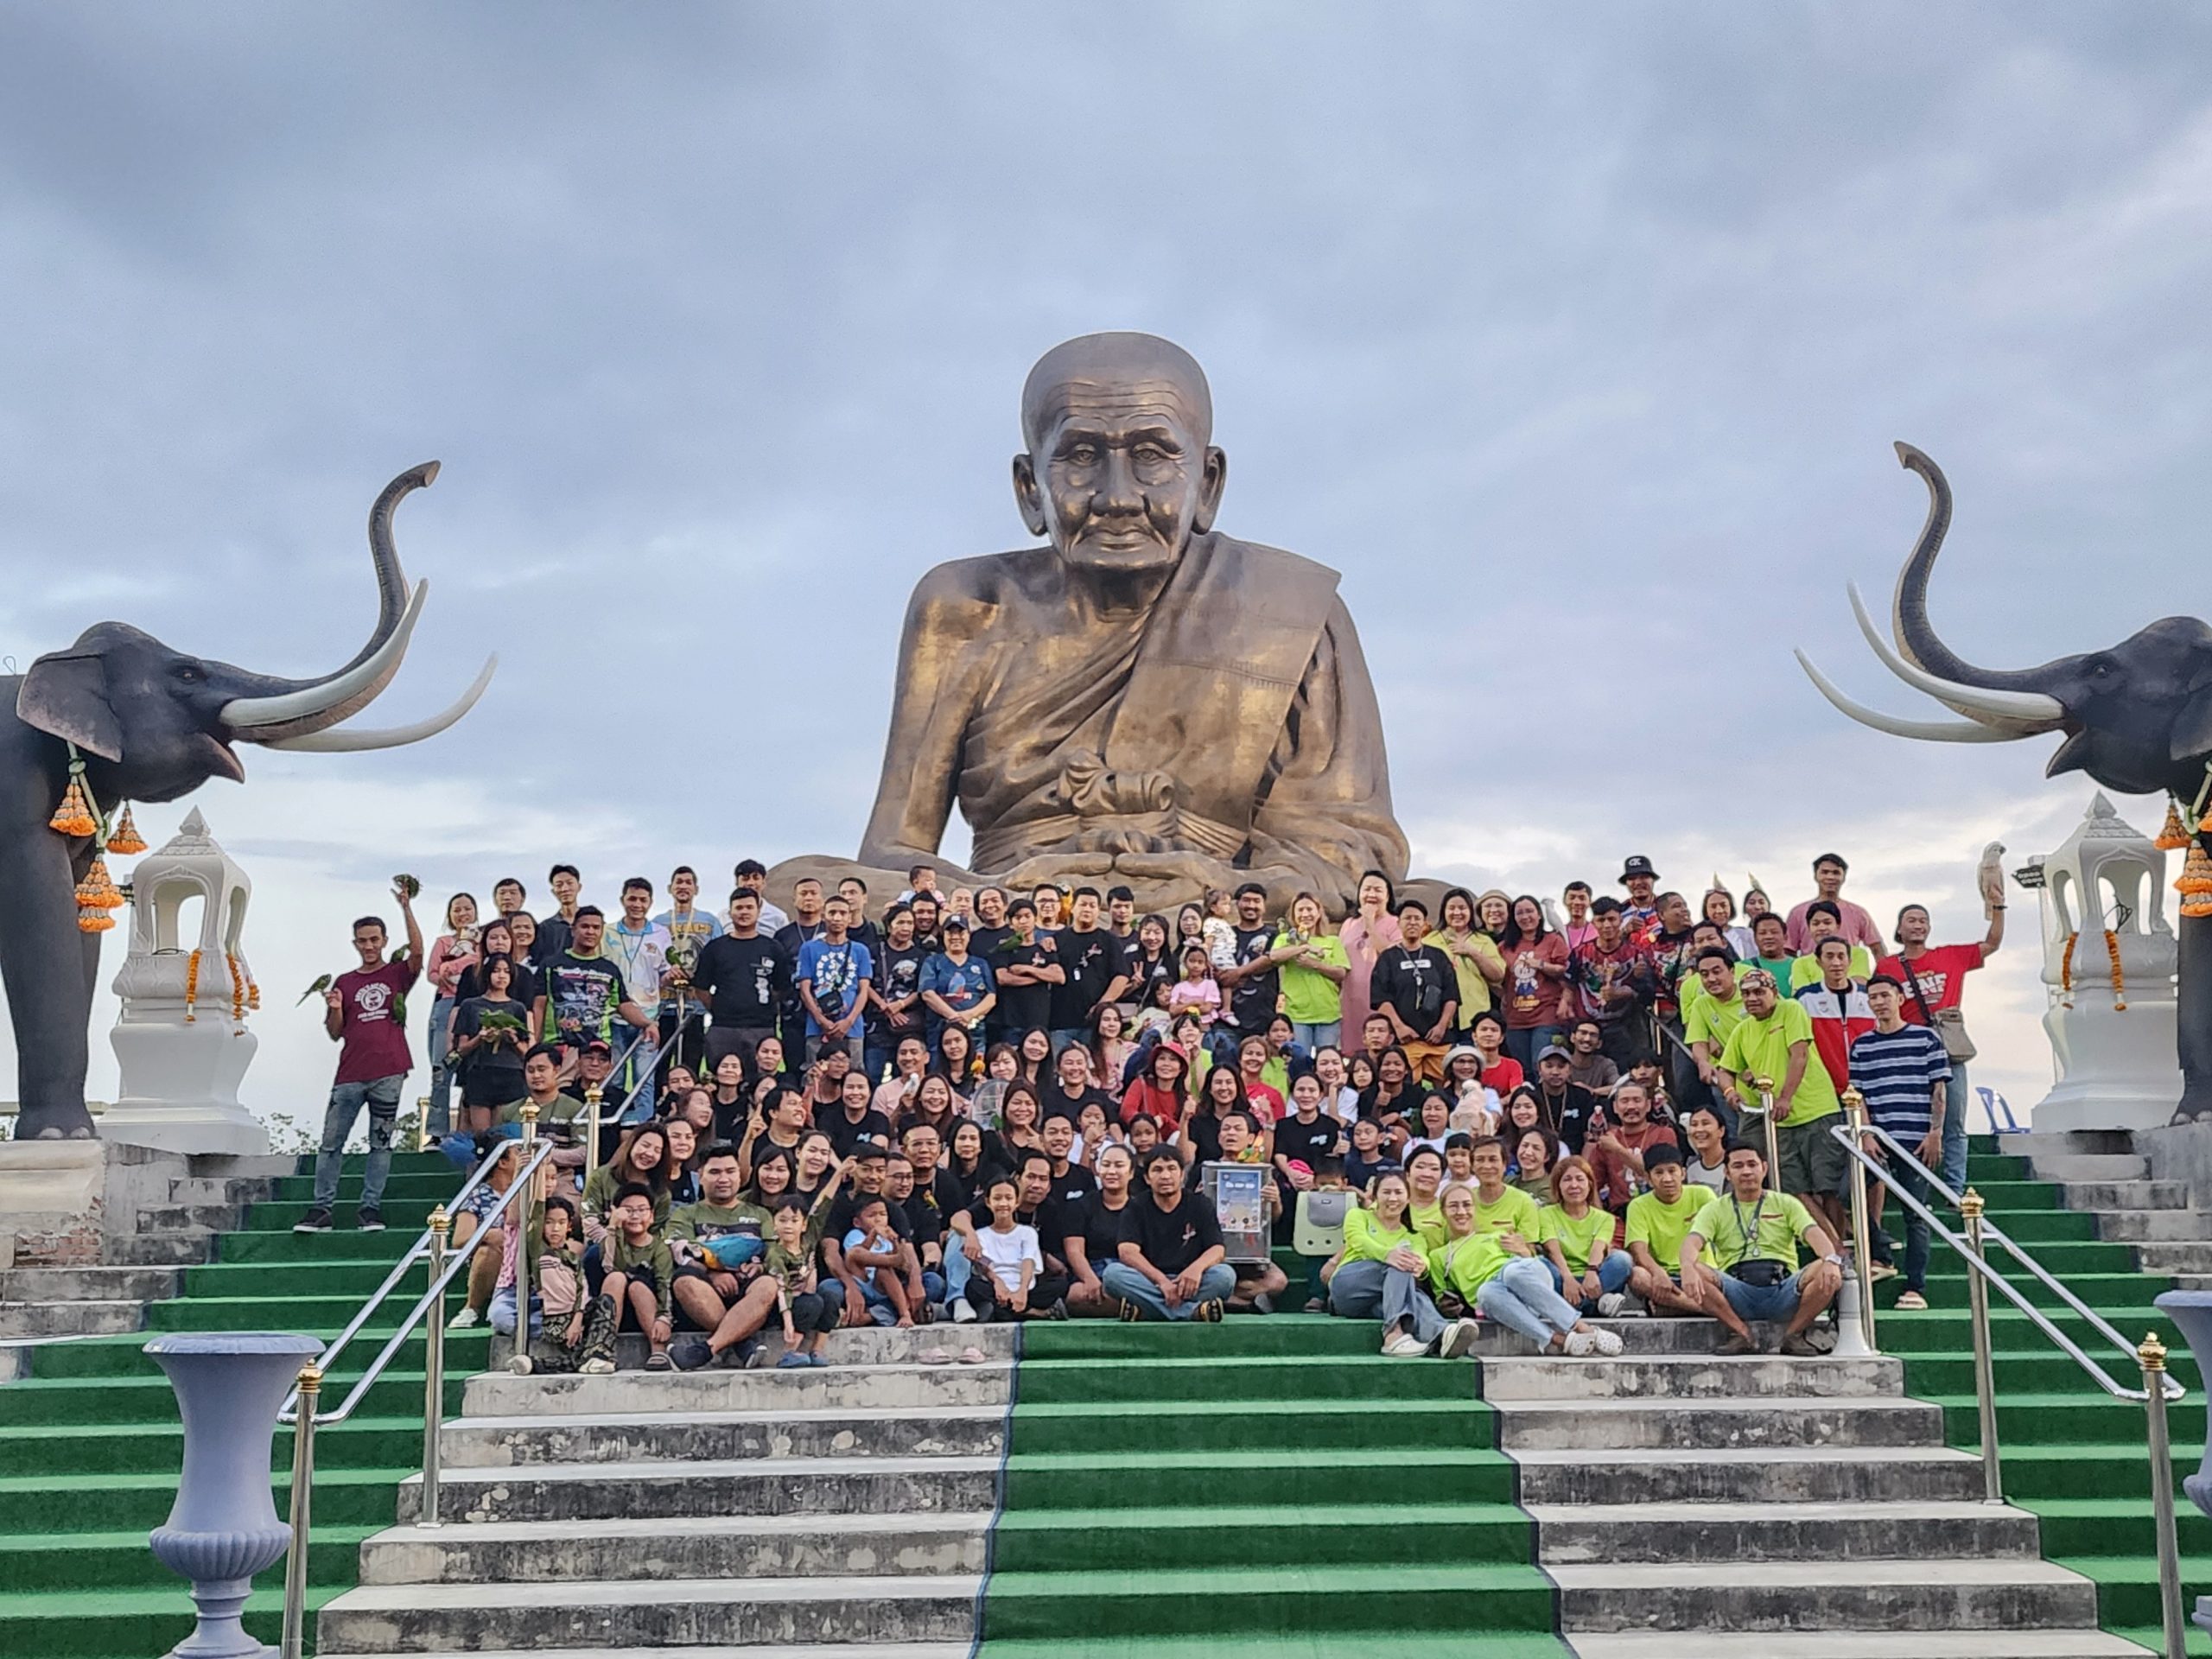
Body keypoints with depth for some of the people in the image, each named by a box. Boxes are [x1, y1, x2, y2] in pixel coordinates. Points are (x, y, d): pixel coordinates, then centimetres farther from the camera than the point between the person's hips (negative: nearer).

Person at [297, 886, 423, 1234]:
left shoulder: (397, 974, 8)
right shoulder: (344, 982, 14)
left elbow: (417, 951, -14)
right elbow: (335, 1033, 14)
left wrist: (406, 908, -19)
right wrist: (335, 1009, -7)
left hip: (388, 1074, -2)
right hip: (350, 1074, 2)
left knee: (381, 1142, 2)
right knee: (331, 1142, 0)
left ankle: (370, 1209, 6)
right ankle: (321, 1209, 4)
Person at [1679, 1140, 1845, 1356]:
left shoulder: (1785, 1204, 15)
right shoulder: (1715, 1209, 13)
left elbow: (1814, 1233, -3)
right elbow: (1693, 1242, -5)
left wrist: (1831, 1259, -28)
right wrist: (1687, 1267, -31)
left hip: (1783, 1291, 0)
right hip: (1737, 1294, 0)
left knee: (1827, 1272, -27)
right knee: (1698, 1271, -29)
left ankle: (1794, 1334, -10)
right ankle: (1742, 1332, -16)